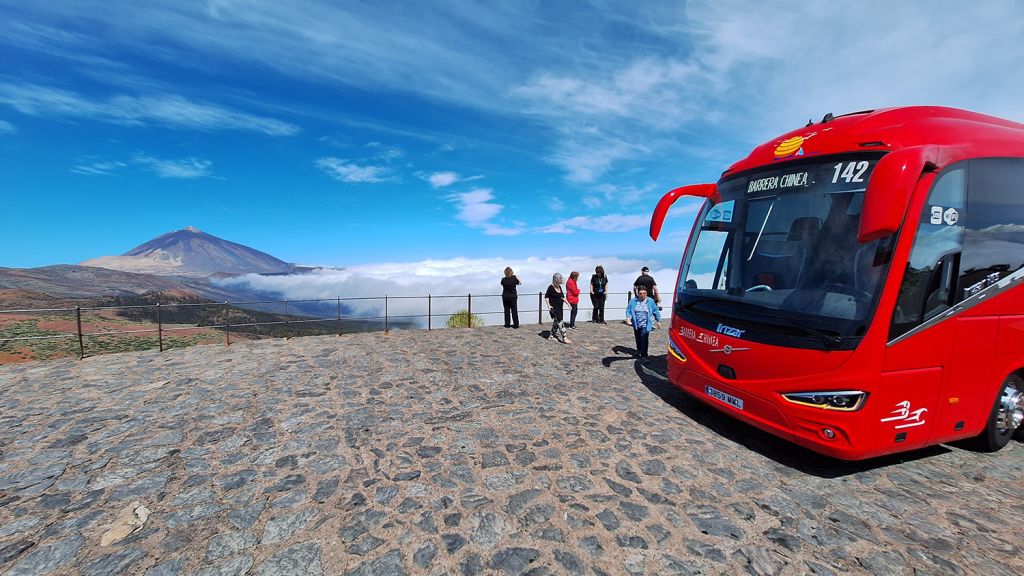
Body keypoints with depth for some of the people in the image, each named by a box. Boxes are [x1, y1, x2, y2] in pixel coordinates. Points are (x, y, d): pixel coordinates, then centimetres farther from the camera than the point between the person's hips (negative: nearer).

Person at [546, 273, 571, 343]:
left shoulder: (559, 287, 8)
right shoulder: (551, 287, -14)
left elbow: (562, 297, 17)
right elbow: (546, 297, -11)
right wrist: (548, 305, -20)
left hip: (559, 308, 8)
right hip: (553, 308, -8)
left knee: (555, 322, 15)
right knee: (559, 322, -9)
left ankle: (551, 336, 27)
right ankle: (563, 338, -7)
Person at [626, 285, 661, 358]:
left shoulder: (650, 301, -3)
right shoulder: (633, 301, -3)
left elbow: (656, 312, 6)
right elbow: (628, 310, 1)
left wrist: (658, 321, 11)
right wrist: (628, 318, -15)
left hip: (645, 325, -3)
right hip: (636, 324, 3)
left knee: (644, 339, -13)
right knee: (638, 339, 18)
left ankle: (643, 355, -7)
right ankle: (639, 351, 41)